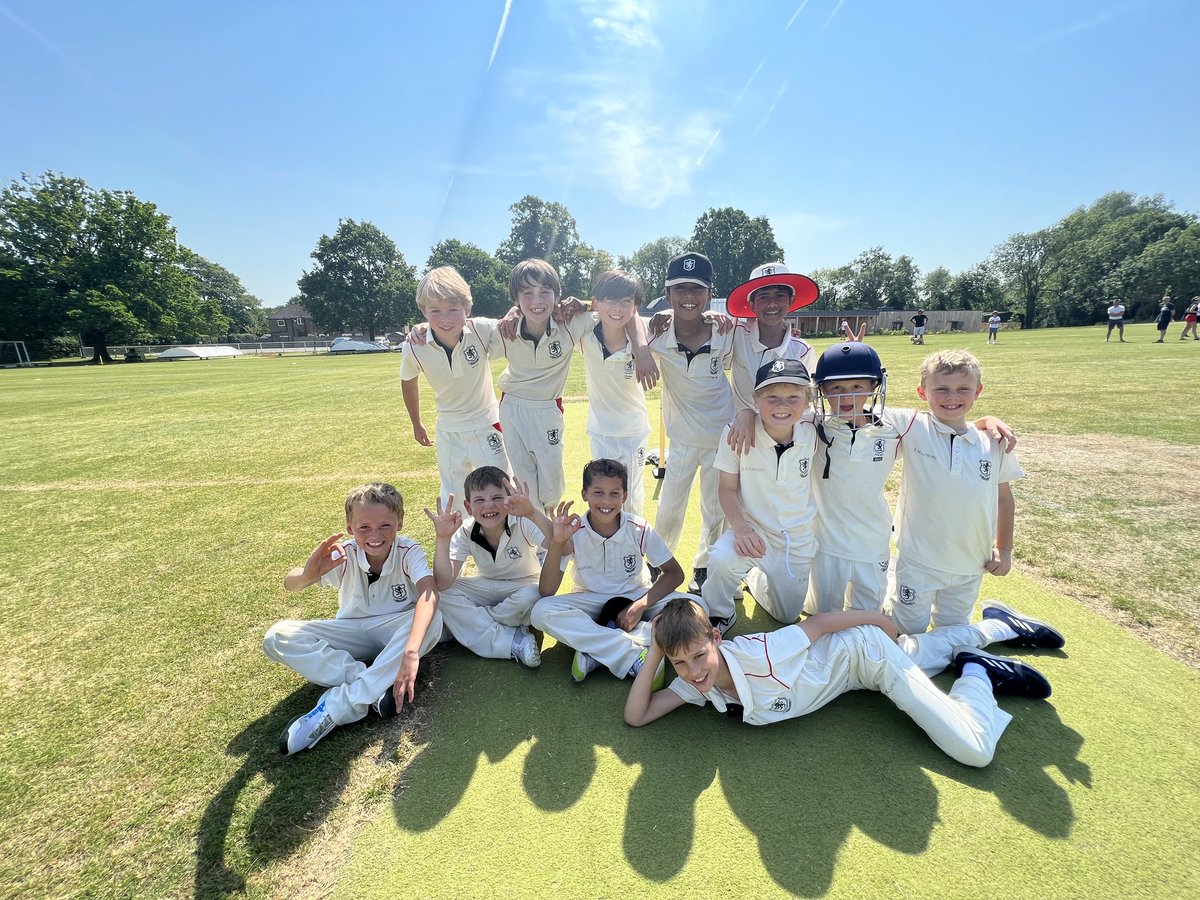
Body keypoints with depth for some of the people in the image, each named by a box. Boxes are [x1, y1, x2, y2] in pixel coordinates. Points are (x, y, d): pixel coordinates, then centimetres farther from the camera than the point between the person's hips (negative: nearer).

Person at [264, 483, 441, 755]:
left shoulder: (409, 552, -22)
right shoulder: (343, 555, -15)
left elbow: (429, 593, -40)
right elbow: (289, 585, -22)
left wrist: (411, 651, -54)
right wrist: (308, 574, -47)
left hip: (395, 630, -2)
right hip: (353, 635, 3)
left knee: (433, 621, -36)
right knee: (277, 637, -19)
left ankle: (334, 708, -31)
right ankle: (375, 688, -27)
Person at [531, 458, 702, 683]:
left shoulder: (639, 528, -15)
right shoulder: (573, 532, -16)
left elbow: (675, 573, -9)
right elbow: (546, 592, -19)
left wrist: (641, 605, -24)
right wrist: (556, 543, -35)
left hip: (636, 599, 1)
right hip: (590, 604, -1)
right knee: (542, 612, -31)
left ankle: (595, 650, -27)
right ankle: (633, 656, -30)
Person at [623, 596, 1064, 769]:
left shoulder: (759, 653, -40)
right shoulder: (696, 684, -19)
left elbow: (821, 622, -27)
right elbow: (636, 716, -21)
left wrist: (885, 623, -12)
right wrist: (654, 654, -34)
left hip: (864, 651, -6)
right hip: (851, 666, 7)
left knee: (975, 751, -11)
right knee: (934, 649, 30)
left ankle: (978, 674, 15)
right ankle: (998, 625, 51)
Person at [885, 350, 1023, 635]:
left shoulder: (993, 444, -3)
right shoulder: (911, 430, -13)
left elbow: (1004, 498, 9)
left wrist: (1004, 549, 10)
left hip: (970, 565, 3)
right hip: (918, 561, -3)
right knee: (909, 633, 10)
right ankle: (891, 595, 37)